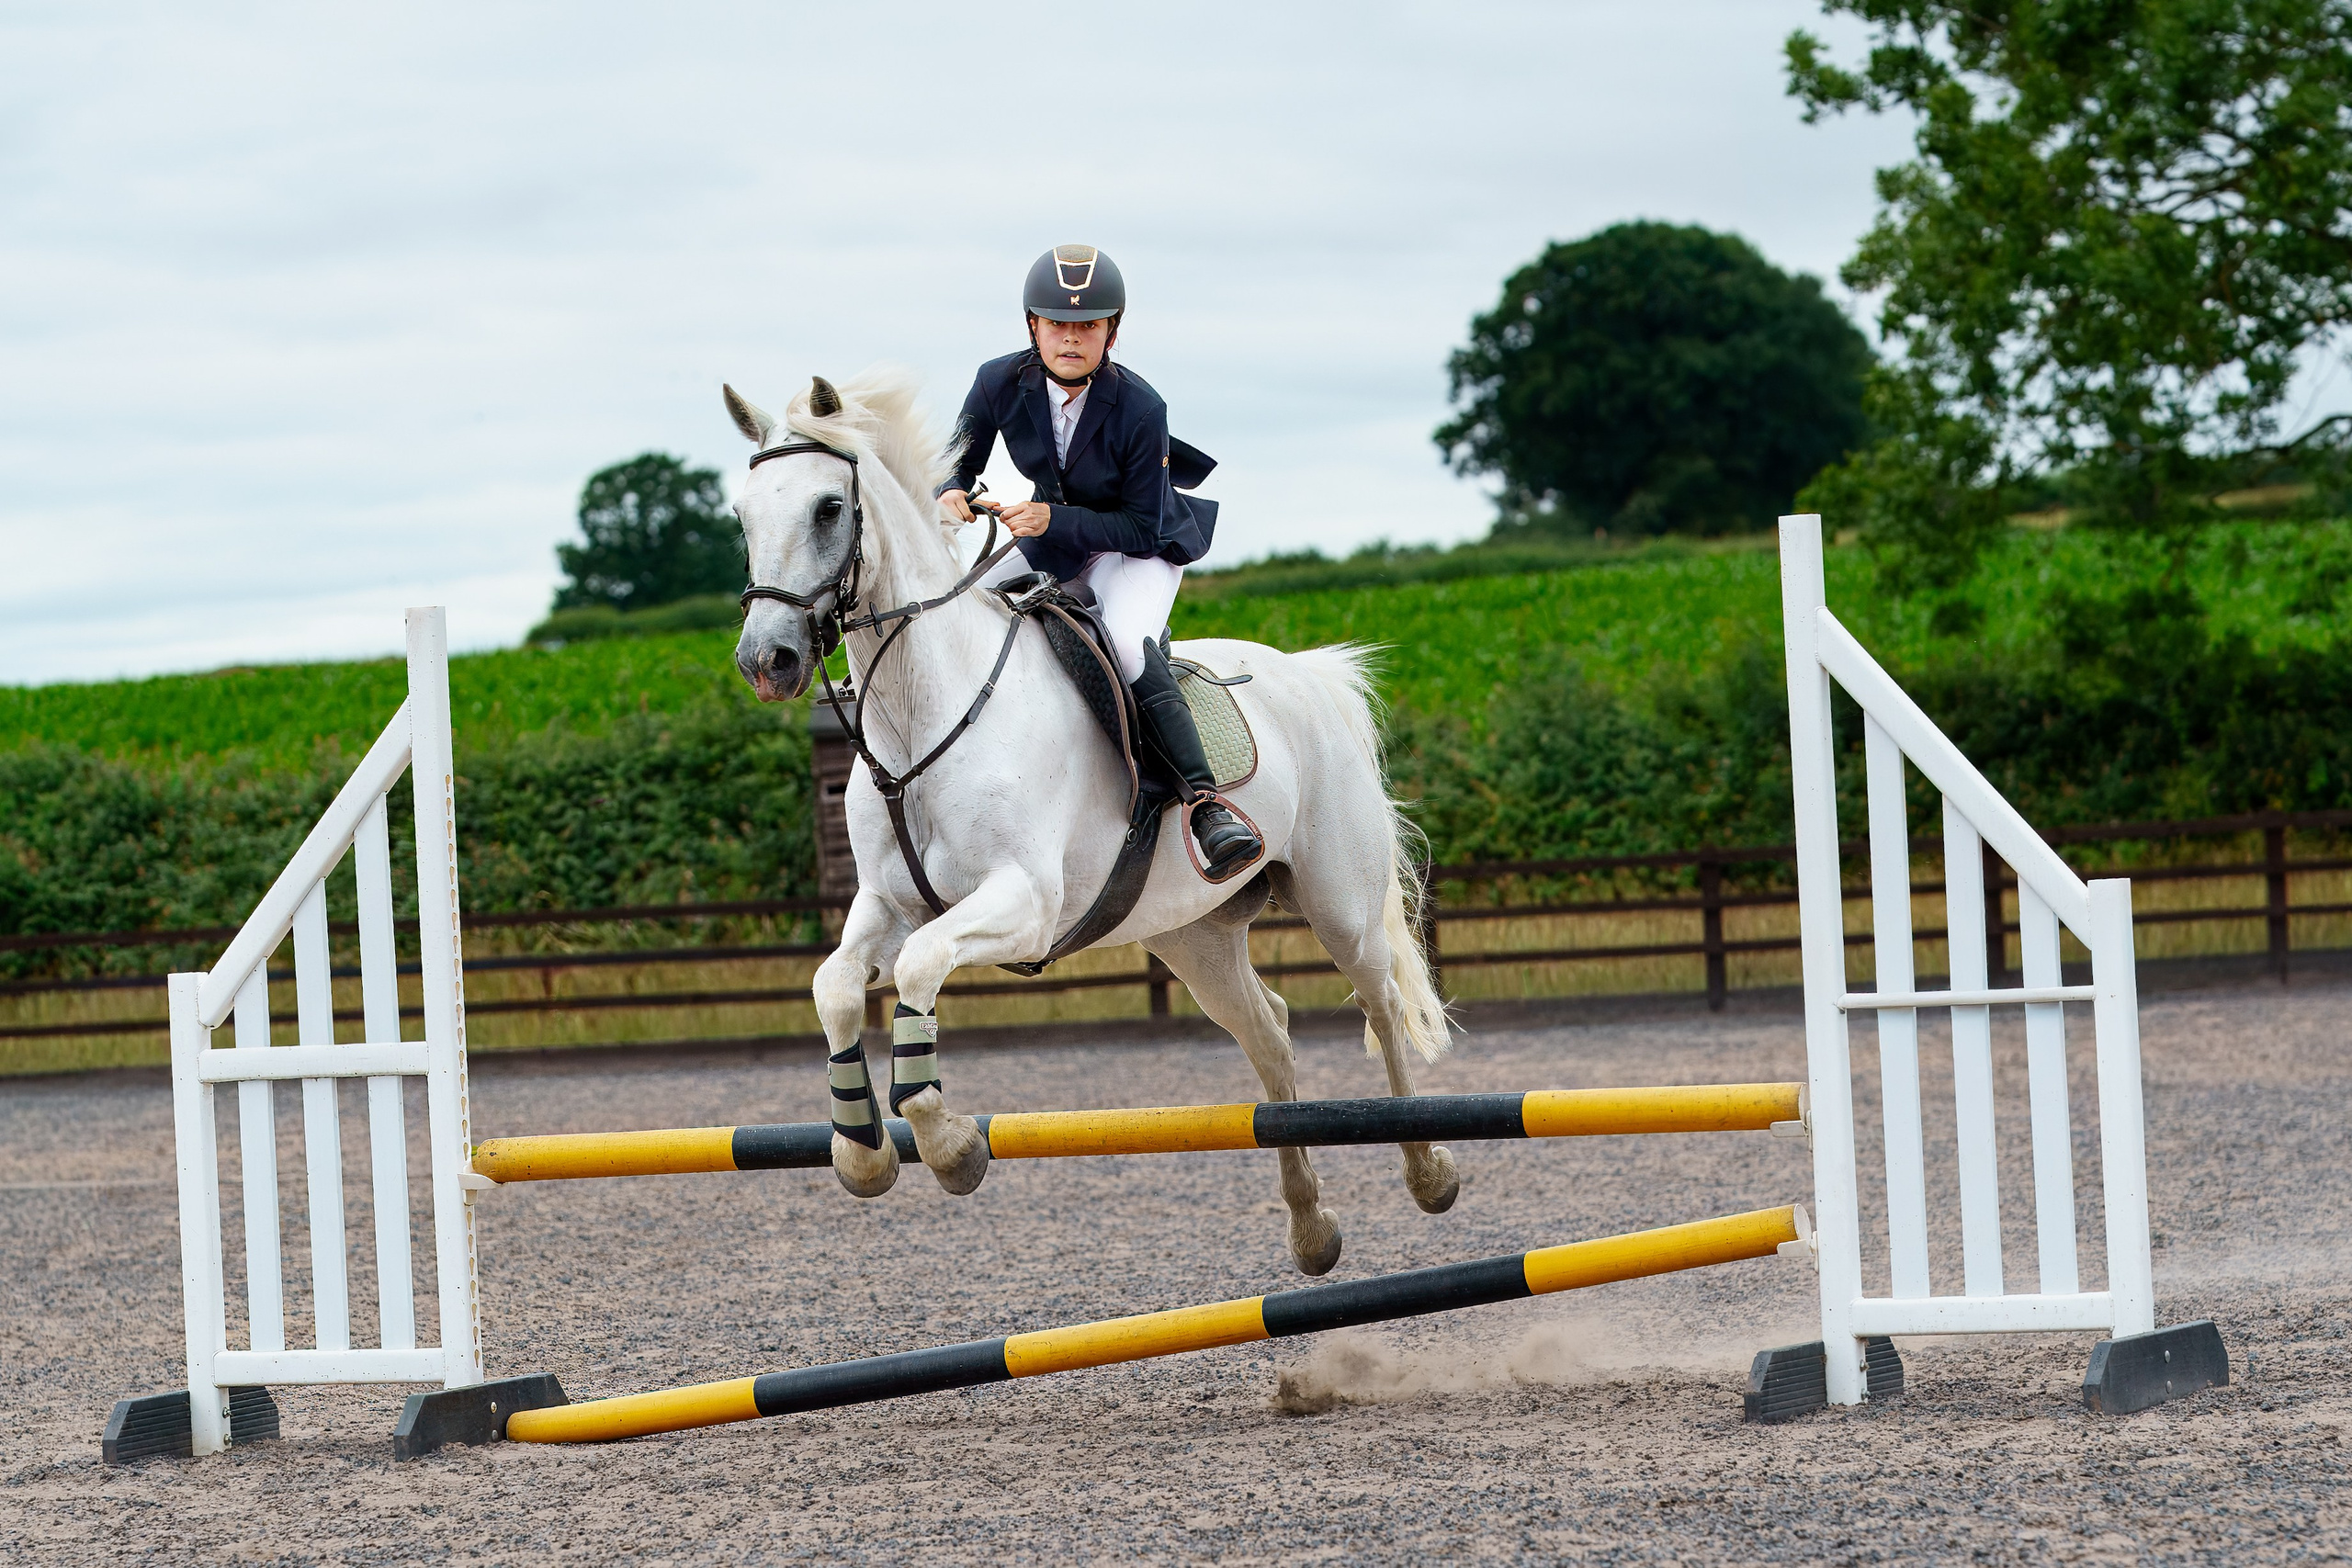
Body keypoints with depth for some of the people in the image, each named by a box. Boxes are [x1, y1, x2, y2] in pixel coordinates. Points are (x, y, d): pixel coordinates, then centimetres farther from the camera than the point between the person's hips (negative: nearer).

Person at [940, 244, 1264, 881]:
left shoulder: (1140, 409, -27)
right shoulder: (1001, 383, -16)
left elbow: (1141, 526, -23)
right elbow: (959, 464, -2)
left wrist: (1053, 519, -36)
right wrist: (951, 495, -27)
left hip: (1140, 550, -6)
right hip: (1052, 546, 6)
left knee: (1124, 640, -35)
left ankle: (1205, 799, -37)